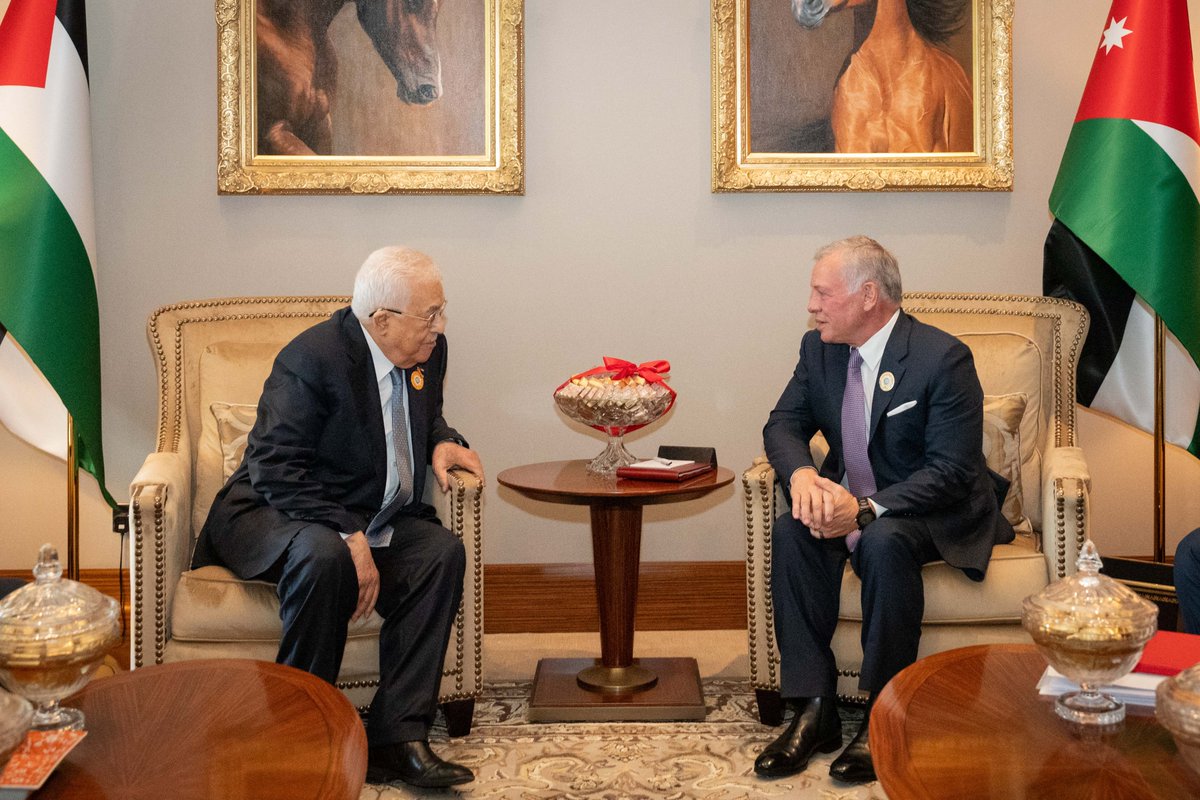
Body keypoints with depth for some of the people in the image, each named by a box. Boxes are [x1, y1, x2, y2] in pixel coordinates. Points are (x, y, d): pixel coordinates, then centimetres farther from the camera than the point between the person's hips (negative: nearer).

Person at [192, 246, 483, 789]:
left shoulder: (427, 350, 1)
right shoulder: (312, 358, -21)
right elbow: (275, 472, -24)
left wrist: (441, 442, -3)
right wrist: (349, 538, -32)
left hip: (369, 521, 6)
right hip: (274, 515, -6)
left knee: (443, 550, -22)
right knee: (324, 556, -38)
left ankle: (397, 738, -21)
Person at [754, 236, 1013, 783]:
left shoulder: (943, 358, -19)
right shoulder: (819, 348, 1)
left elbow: (952, 470, -22)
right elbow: (783, 424, 2)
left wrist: (866, 510, -34)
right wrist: (801, 474, -22)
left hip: (934, 513, -5)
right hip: (849, 500, 6)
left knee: (883, 542, -36)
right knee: (792, 531, -25)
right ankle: (814, 709, -20)